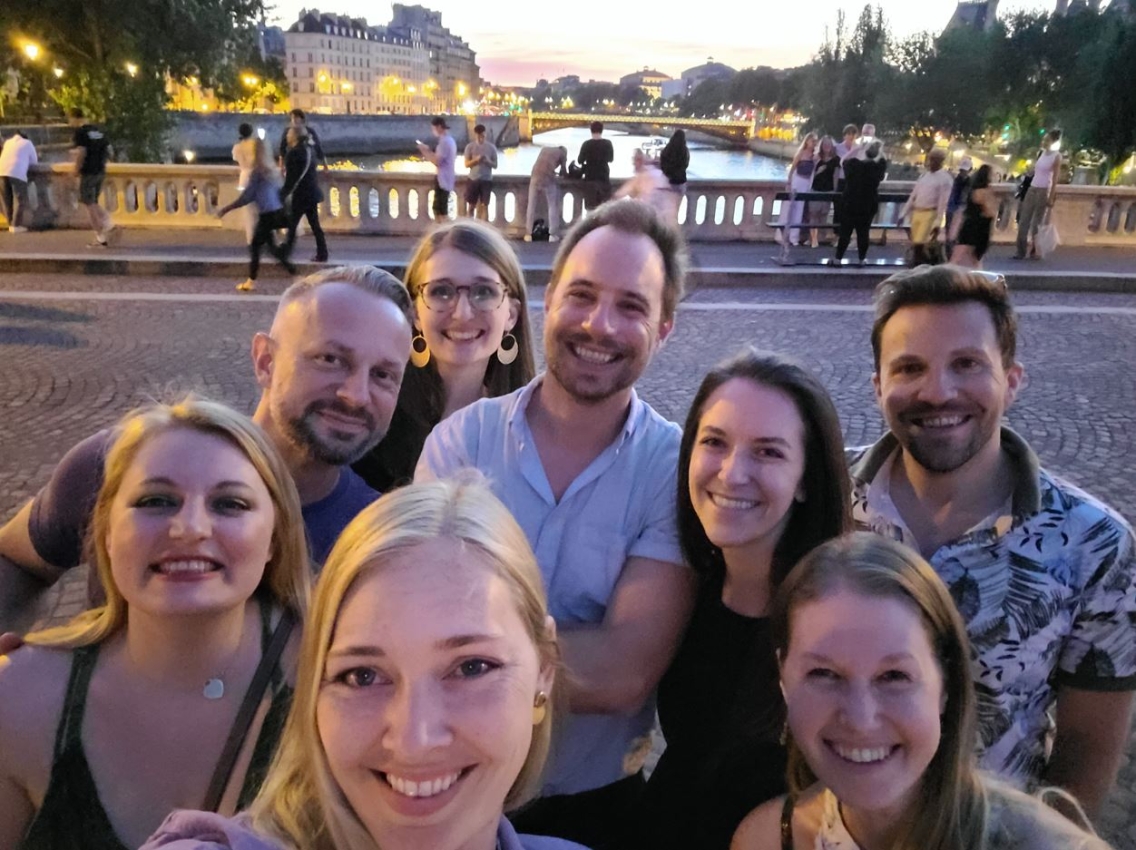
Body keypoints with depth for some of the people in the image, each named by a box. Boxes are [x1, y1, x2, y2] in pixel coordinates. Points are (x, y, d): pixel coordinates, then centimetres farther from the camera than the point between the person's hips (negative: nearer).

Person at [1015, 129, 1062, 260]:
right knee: (1024, 220, -1)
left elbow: (1055, 178, -10)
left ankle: (1035, 251, 5)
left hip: (1044, 190, -6)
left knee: (1038, 223, -3)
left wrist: (1052, 197, -14)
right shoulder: (1040, 153, 14)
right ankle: (1021, 251, 0)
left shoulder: (1056, 156, -4)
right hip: (1032, 188, 6)